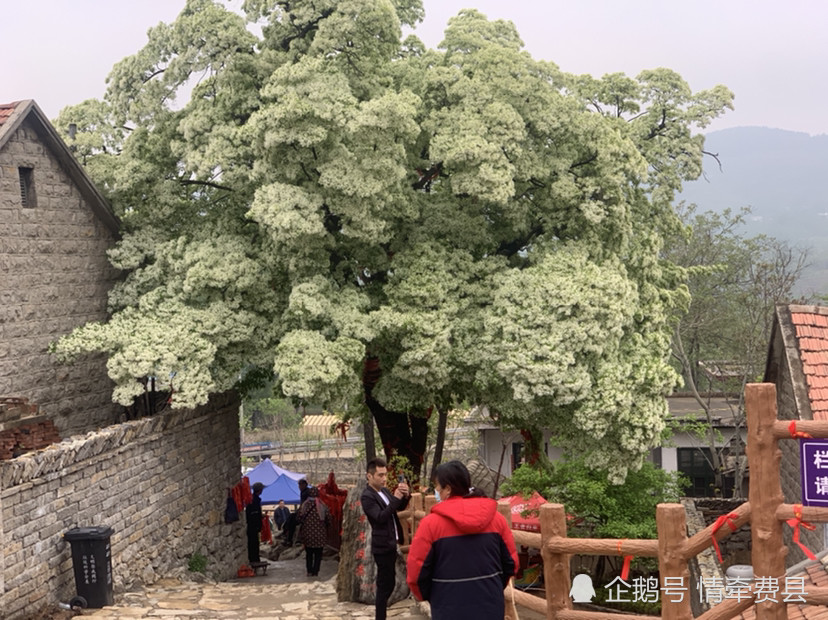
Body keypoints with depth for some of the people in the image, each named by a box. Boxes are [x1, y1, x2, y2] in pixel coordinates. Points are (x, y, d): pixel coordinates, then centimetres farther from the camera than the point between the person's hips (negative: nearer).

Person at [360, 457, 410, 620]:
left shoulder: (384, 491, 8)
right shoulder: (367, 496, -17)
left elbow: (399, 508, 14)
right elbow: (381, 517, -27)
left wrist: (405, 496, -7)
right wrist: (395, 498, -31)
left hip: (391, 544, 8)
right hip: (382, 546, -8)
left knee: (388, 581, 17)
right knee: (385, 583, -4)